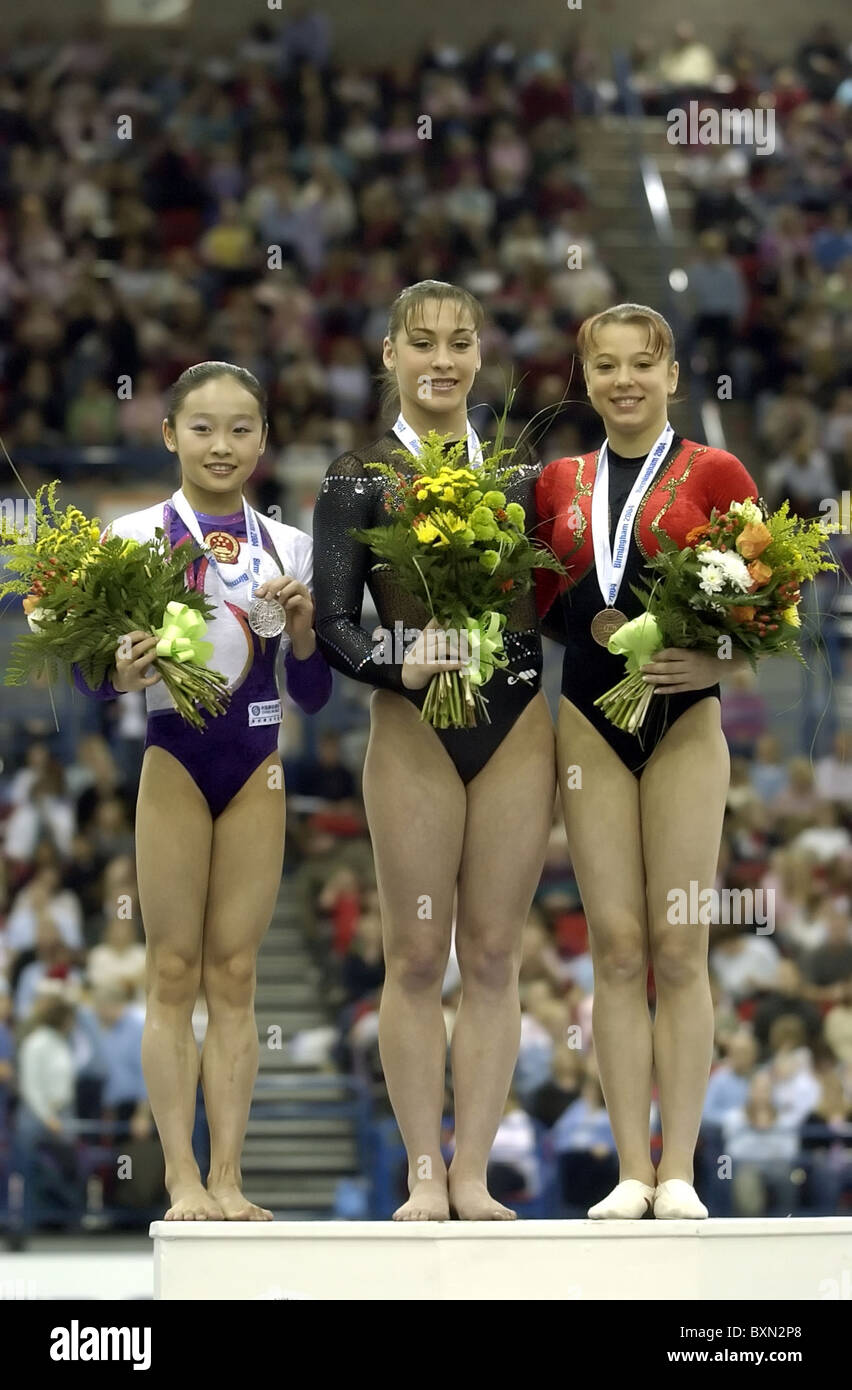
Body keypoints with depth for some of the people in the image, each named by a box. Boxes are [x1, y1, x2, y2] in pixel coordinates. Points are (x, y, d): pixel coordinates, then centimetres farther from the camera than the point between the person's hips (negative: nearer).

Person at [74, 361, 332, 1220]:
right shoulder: (137, 538, -2)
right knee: (174, 971, -2)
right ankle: (183, 1180, -1)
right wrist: (120, 673, -26)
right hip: (174, 756, -3)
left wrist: (303, 623, -9)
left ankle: (228, 1179, 4)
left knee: (235, 973, 3)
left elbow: (312, 693, 9)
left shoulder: (288, 549, 7)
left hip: (257, 764, 3)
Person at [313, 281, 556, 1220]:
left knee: (494, 954, 2)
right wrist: (402, 666, -18)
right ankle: (424, 1176, 3)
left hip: (518, 722, 3)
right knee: (417, 956, -3)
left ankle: (473, 1174, 6)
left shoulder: (519, 469, 13)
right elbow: (333, 624, -1)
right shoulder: (359, 477, 4)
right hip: (413, 722, -3)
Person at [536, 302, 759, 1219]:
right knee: (616, 946, 0)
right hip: (589, 719, 3)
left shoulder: (713, 475, 2)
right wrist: (593, 625, -6)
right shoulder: (558, 484, 12)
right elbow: (543, 608, 14)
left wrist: (720, 663, -17)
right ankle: (631, 1171, 0)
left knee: (678, 947, -4)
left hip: (684, 720, -3)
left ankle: (679, 1170, -1)